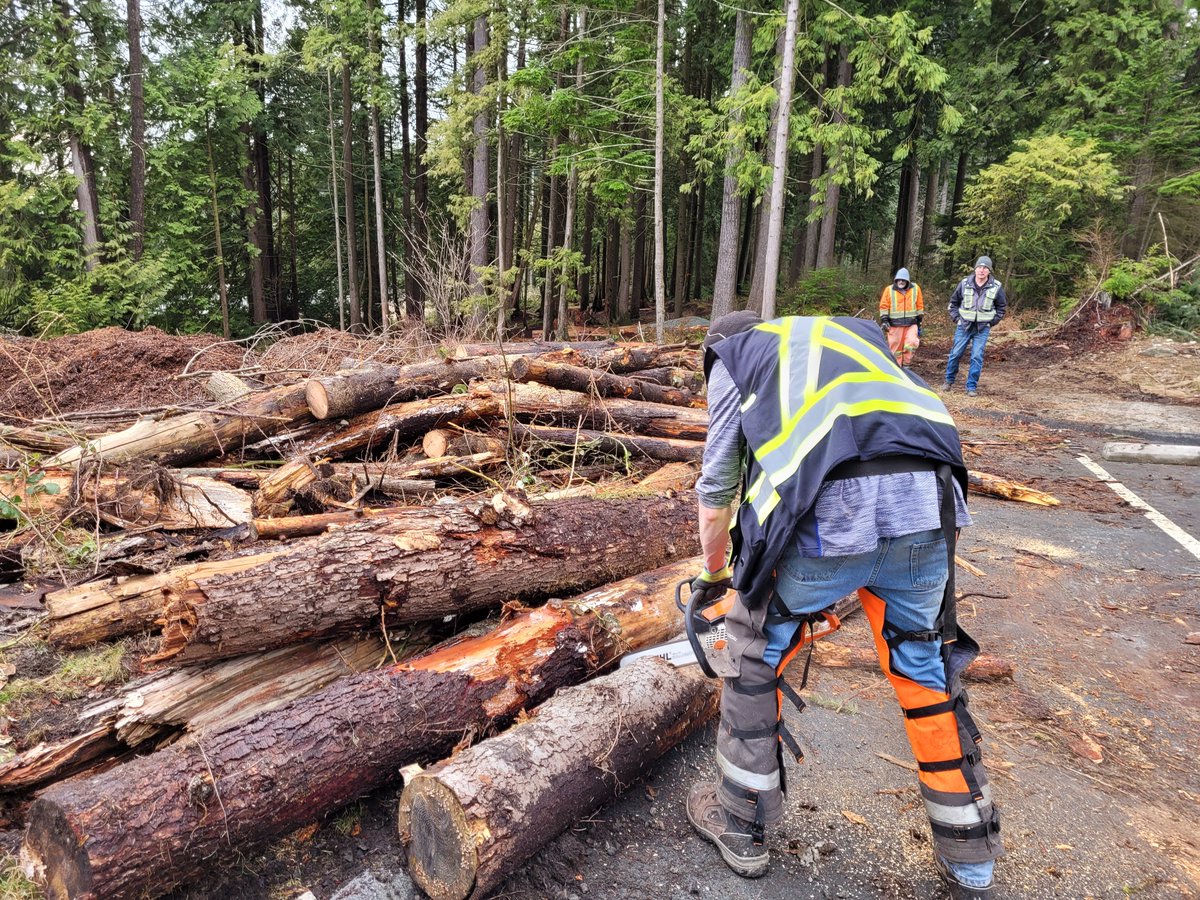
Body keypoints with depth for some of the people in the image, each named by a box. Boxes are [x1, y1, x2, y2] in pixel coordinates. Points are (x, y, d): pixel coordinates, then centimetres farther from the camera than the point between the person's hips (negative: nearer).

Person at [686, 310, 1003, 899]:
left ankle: (740, 830, 33)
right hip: (925, 504, 5)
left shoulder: (732, 357, 25)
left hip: (825, 513, -4)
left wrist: (713, 571, 40)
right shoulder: (856, 333, 36)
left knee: (755, 660, 19)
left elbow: (717, 487, 23)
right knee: (926, 668, 24)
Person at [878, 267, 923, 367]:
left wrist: (919, 321, 11)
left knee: (912, 343, -17)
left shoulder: (915, 289, 5)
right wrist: (884, 320, -7)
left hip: (911, 324, 1)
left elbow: (920, 306, 12)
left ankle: (906, 365, -1)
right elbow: (883, 306, 3)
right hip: (895, 325, -1)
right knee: (895, 347, 1)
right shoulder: (889, 289, 0)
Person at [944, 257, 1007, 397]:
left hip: (982, 329, 0)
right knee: (955, 353, 2)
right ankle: (949, 380, 22)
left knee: (977, 357, -4)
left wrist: (992, 321, 2)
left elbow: (1002, 306, 10)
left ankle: (972, 387, 6)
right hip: (964, 326, 1)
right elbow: (954, 302, 10)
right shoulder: (965, 283, -4)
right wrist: (956, 318, 2)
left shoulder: (996, 287, -4)